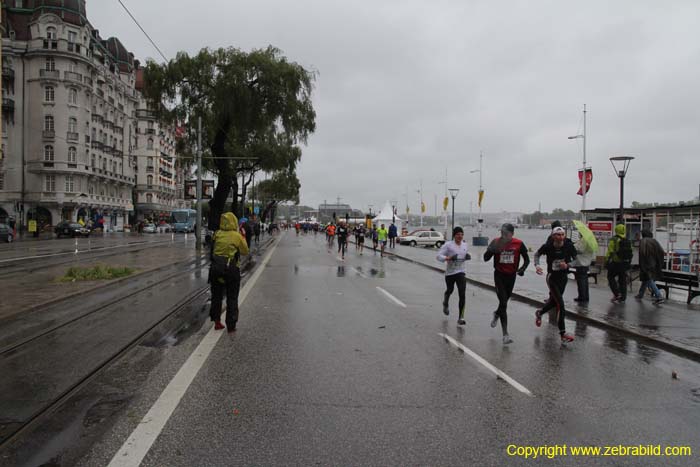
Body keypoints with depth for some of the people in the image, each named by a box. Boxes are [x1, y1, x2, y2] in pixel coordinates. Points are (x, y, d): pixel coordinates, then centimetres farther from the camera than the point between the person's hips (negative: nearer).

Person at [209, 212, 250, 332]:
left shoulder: (217, 234, -1)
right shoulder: (237, 236, -11)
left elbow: (212, 249, 11)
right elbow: (245, 251, 0)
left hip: (216, 267, 3)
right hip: (231, 268, -3)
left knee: (216, 295, 18)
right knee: (232, 298, 8)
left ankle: (216, 321, 20)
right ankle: (231, 325, 11)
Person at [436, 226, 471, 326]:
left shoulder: (464, 244, 4)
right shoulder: (448, 245, -11)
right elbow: (439, 256, -15)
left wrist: (467, 256, 2)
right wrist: (449, 258, -31)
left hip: (461, 272, 2)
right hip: (450, 272, -2)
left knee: (462, 294, -12)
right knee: (450, 290, 21)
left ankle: (461, 318, -9)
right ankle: (445, 303, 56)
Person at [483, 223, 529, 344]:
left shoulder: (519, 243, -9)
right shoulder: (496, 242, -11)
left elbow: (526, 259, 3)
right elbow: (486, 258, -9)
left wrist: (522, 269, -16)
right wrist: (491, 250, -29)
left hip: (511, 275, 2)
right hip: (499, 275, -2)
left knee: (505, 300, 20)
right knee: (503, 303, -9)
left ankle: (497, 314, 55)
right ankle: (505, 334, -6)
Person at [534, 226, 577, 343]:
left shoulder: (569, 246, -10)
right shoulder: (548, 246, -15)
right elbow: (537, 254, 3)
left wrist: (567, 265, -20)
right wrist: (537, 265, -15)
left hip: (563, 277, 4)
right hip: (552, 277, -4)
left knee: (554, 301, 20)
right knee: (560, 304, -11)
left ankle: (539, 313, 51)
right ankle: (563, 334, -5)